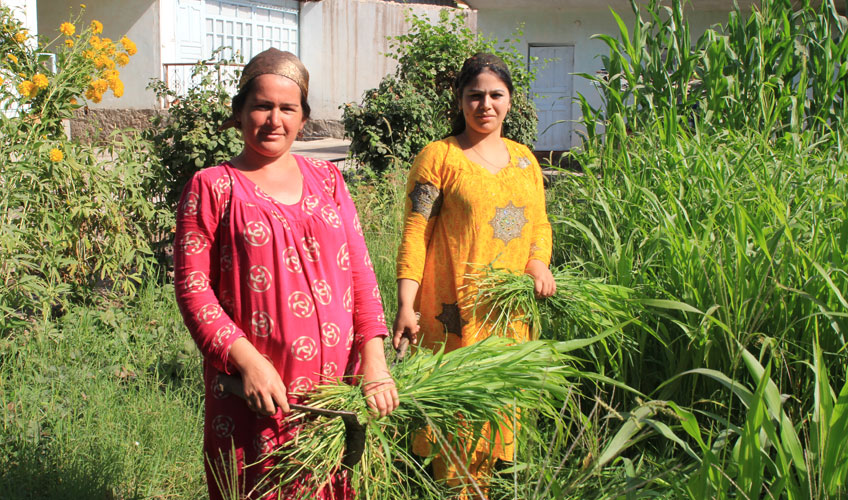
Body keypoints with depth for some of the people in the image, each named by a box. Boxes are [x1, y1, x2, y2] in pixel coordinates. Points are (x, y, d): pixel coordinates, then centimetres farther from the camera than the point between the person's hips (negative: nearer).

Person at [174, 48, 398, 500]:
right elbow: (192, 287, -7)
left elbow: (360, 272, 7)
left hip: (335, 382, 4)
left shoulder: (326, 180, 11)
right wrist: (246, 360, -18)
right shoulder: (212, 187, -1)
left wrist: (373, 359, -3)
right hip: (257, 392, -3)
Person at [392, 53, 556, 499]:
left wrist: (538, 261, -2)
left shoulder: (523, 159, 14)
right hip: (456, 310, -5)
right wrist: (406, 306, -16)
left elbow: (540, 223, 20)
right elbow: (415, 234, -9)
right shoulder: (438, 156, -4)